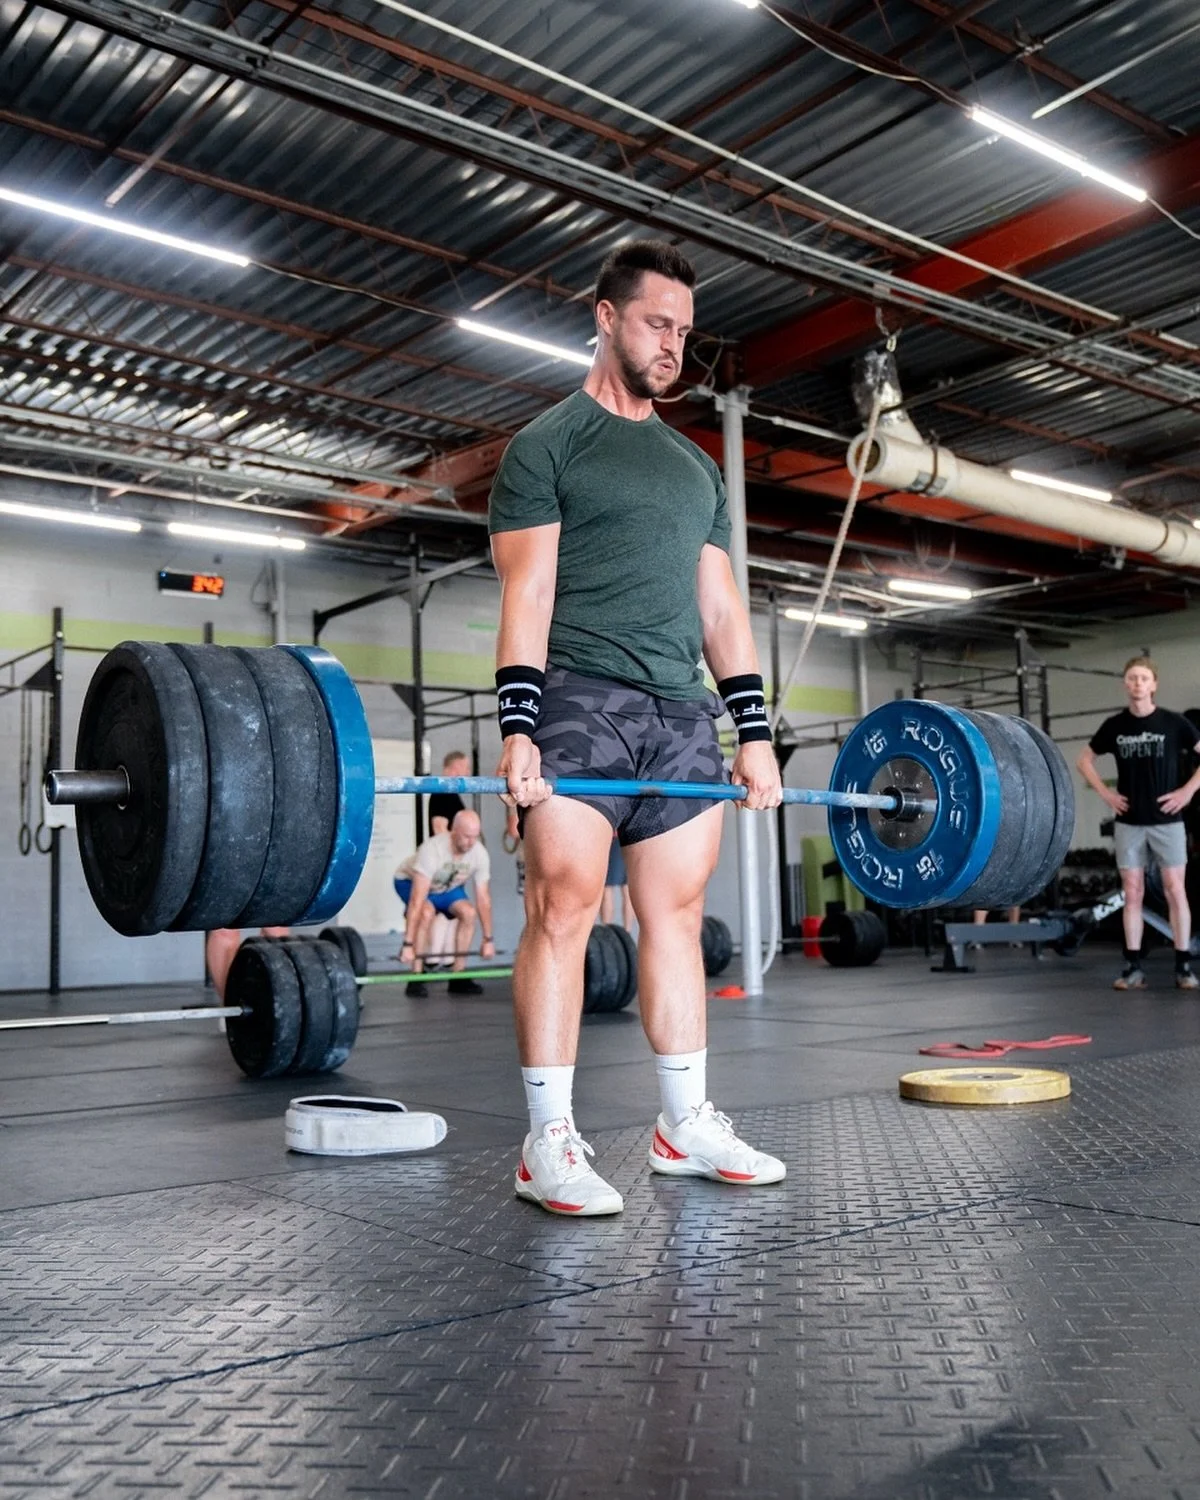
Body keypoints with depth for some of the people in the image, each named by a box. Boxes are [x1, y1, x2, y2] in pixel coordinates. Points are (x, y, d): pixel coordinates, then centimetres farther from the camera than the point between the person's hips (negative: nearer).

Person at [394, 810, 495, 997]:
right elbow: (417, 900, -42)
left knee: (468, 912, -21)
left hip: (448, 885, 5)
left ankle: (458, 977, -9)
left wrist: (488, 939, -14)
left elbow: (483, 898, -16)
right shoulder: (432, 849, -40)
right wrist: (408, 944, -43)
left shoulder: (480, 854, -25)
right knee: (427, 914, -33)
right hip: (411, 882, -5)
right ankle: (416, 978, -20)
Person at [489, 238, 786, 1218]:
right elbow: (526, 597, -7)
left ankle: (686, 1124, 15)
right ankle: (551, 1142, -3)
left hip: (682, 715, 6)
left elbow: (720, 606, 17)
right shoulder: (549, 445, 3)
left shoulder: (696, 467, 22)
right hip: (581, 705, -6)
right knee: (563, 911, -10)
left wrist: (755, 731, 9)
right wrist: (517, 732, -18)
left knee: (678, 917, 6)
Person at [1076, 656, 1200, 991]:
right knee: (1132, 893, 3)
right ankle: (1133, 967, 7)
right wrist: (1105, 793, 5)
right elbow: (1084, 759, 15)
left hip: (1166, 820, -2)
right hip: (1128, 822, 2)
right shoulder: (1114, 725, 4)